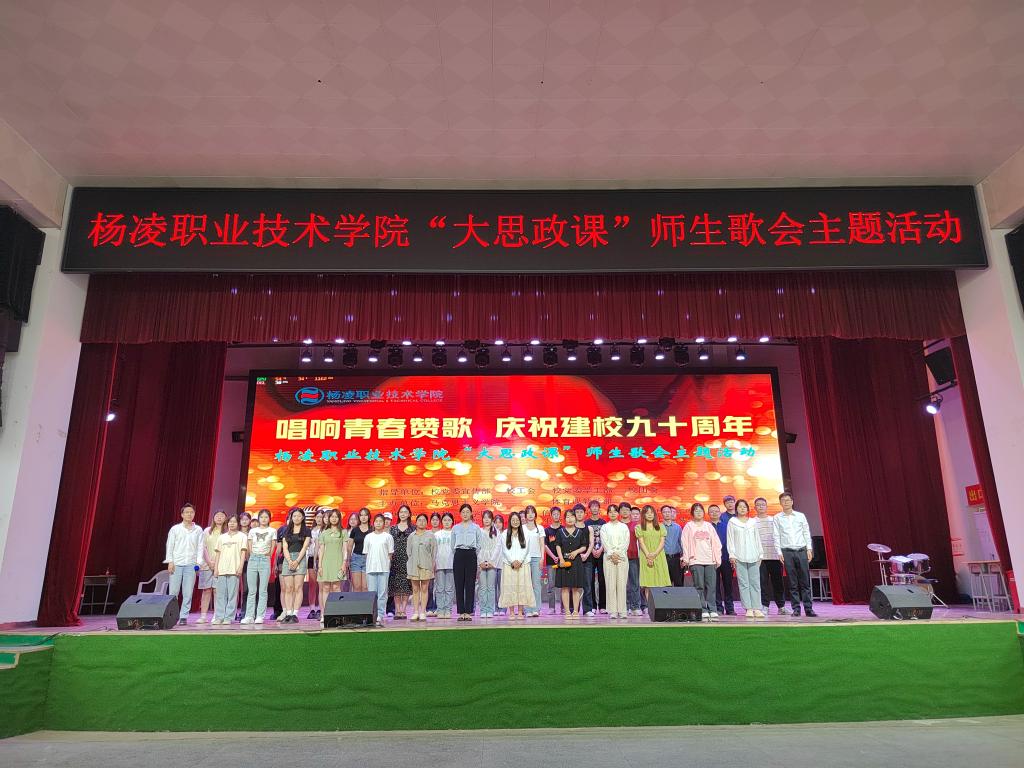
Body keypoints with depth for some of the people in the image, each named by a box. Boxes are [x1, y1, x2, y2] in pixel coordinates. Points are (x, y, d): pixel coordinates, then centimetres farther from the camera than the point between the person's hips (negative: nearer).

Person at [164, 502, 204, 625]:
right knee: (173, 592, -3)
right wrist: (170, 562, -3)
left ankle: (183, 617, 4)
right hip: (176, 564, -1)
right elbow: (170, 546, 5)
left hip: (191, 564, 1)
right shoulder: (175, 529, 7)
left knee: (188, 593, -1)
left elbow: (200, 547, 8)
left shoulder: (198, 530, 9)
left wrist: (198, 562, -2)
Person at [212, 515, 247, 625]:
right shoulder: (221, 537, 17)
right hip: (221, 569, 3)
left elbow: (243, 553, 2)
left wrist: (240, 567, -8)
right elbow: (218, 553, 15)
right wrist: (216, 568, 5)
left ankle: (228, 617, 0)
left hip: (234, 569, -3)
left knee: (232, 594, -4)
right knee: (220, 594, 2)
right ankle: (219, 617, 7)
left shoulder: (241, 536, 8)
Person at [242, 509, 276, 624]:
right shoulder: (252, 530, 10)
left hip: (265, 560, -2)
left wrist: (267, 556, 2)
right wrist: (253, 557, 3)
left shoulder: (272, 531, 6)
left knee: (263, 590, -2)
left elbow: (272, 547, 8)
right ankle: (249, 616, 4)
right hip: (253, 559, 2)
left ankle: (260, 616, 0)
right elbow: (250, 547, 11)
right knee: (251, 590, 2)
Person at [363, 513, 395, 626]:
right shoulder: (368, 537, 11)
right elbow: (366, 553, 12)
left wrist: (387, 564, -2)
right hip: (371, 568, 2)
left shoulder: (388, 536, 5)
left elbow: (390, 553, 6)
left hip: (384, 568, -2)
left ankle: (380, 616, -1)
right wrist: (370, 563, 3)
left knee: (382, 593, -3)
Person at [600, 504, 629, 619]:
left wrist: (618, 553, -9)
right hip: (609, 557, 0)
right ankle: (612, 611, -2)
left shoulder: (624, 527, 12)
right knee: (610, 584, -4)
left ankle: (622, 611, 0)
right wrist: (612, 554, -11)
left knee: (622, 583, -3)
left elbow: (626, 542, 3)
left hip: (622, 557, 0)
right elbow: (604, 542, 1)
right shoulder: (604, 527, 11)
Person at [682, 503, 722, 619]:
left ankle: (712, 610, 3)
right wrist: (686, 559, -4)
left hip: (710, 560, 2)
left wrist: (718, 558, 6)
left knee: (711, 586, -3)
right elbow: (685, 543, 2)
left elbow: (716, 543, 13)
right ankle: (703, 610, -1)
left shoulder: (709, 526, 15)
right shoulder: (689, 526, 7)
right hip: (695, 561, -2)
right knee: (699, 586, -5)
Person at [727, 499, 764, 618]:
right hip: (739, 557, -2)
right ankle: (748, 609, -3)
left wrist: (760, 554, 10)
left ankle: (756, 608, 0)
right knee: (744, 583, -5)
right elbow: (730, 540, 3)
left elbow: (757, 539, 17)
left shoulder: (753, 522, 16)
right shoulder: (732, 522, 7)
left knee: (755, 583, -2)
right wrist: (732, 555, -5)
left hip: (753, 557, 3)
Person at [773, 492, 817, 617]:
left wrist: (809, 549, 1)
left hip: (802, 551, 1)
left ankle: (808, 608, 5)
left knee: (805, 582, 0)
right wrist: (779, 552, -3)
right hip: (787, 552, -1)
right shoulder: (777, 518, 6)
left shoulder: (801, 516, 9)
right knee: (793, 583, 2)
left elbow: (806, 533, 10)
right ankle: (796, 608, 7)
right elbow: (776, 536, 4)